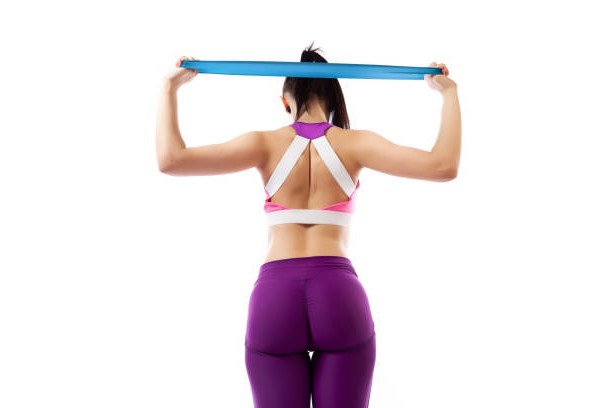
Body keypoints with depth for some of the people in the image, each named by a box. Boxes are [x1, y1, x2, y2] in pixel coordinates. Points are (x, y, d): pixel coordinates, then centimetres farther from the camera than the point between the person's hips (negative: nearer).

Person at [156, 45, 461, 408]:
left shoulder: (266, 144, 4)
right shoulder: (354, 144, 4)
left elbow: (170, 160, -4)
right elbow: (444, 166, -5)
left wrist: (170, 88, 8)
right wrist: (449, 92, 6)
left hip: (275, 295, 0)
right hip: (340, 295, 0)